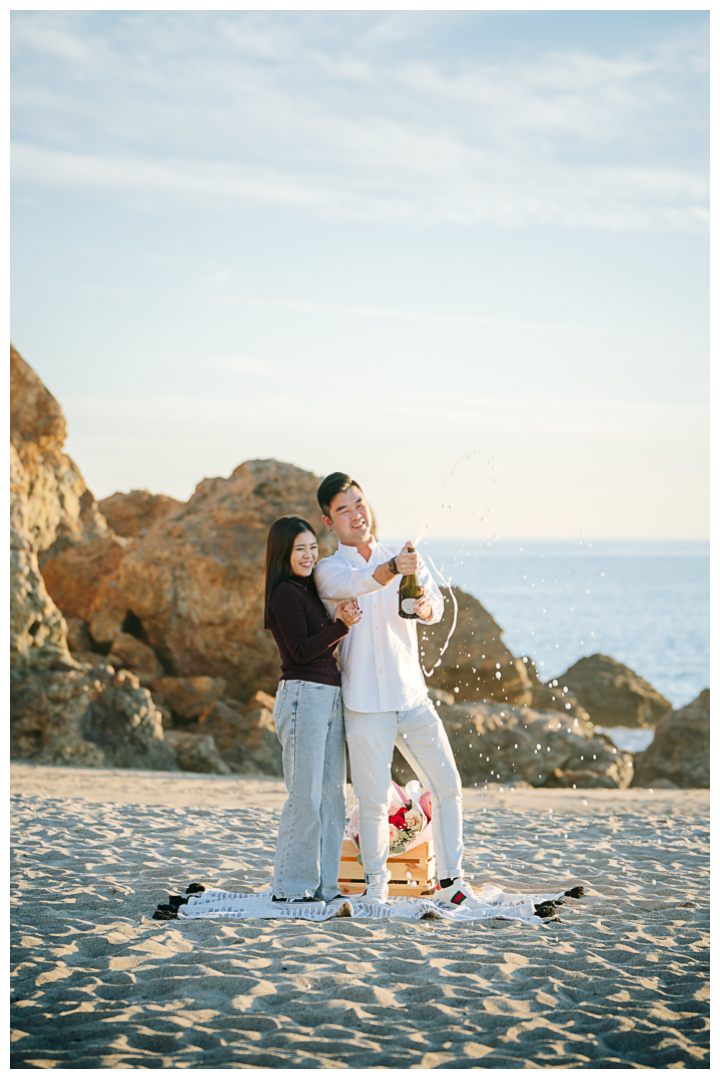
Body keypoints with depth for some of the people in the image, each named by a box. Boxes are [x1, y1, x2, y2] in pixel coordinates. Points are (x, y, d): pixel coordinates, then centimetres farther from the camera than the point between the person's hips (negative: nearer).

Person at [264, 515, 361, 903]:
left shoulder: (307, 591, 19)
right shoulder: (285, 594, -9)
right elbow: (301, 651, -16)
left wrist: (342, 620, 7)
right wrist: (341, 625, -24)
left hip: (330, 697, 9)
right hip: (303, 696, -9)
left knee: (332, 796, 9)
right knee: (306, 796, -7)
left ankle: (323, 885, 14)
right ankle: (291, 887, -1)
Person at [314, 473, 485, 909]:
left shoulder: (407, 559, 12)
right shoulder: (328, 571, 2)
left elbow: (435, 605, -5)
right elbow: (354, 585, -23)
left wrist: (425, 606, -30)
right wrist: (391, 570, -45)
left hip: (413, 697, 3)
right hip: (365, 704, -3)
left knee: (448, 786, 0)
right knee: (374, 803, -2)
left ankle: (450, 881, 11)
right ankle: (376, 882, 17)